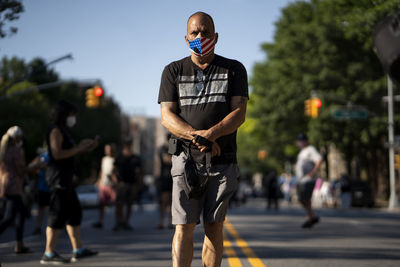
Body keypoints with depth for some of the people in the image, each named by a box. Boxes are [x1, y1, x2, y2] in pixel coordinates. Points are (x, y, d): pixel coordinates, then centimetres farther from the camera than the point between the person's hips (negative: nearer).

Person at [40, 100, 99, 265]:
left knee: (74, 212, 13)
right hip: (58, 176, -11)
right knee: (58, 215, -10)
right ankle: (48, 254, -8)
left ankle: (78, 250, 18)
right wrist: (78, 148, -16)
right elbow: (57, 154, -22)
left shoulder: (62, 132, 20)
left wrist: (86, 148, 13)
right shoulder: (55, 131, -11)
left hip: (64, 178, 11)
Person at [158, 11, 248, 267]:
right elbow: (167, 116, -1)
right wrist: (196, 136, -19)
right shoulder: (173, 71, 9)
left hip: (222, 161, 1)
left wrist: (211, 134, -21)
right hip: (186, 160, 0)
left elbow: (239, 113, -3)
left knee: (214, 227, 3)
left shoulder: (234, 70, 8)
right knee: (184, 228, -8)